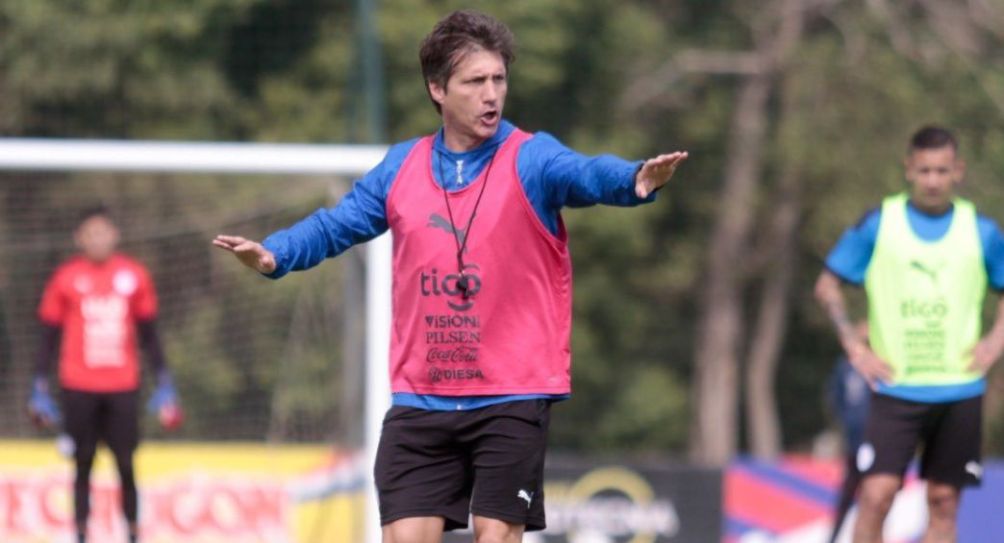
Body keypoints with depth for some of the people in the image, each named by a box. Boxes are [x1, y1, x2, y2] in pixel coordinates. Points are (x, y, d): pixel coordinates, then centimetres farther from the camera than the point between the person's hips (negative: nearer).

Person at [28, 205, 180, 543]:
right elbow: (49, 335, 4)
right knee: (83, 463, 3)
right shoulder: (66, 278, 0)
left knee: (126, 464, -1)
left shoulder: (134, 276, 5)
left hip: (122, 386, 1)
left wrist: (164, 385, 8)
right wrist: (39, 389, 1)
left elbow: (149, 334, 11)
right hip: (78, 387, -1)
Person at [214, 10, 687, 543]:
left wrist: (635, 181, -47)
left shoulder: (531, 159, -6)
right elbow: (335, 226, 11)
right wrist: (274, 255, -8)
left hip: (511, 397, -3)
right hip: (419, 399, 3)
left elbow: (589, 175, -25)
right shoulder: (401, 167, 8)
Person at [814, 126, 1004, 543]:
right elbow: (827, 286, 8)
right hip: (895, 387, -2)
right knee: (877, 493, -14)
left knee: (943, 502, 4)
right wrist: (853, 346, -2)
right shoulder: (877, 225, 0)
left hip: (959, 389, 2)